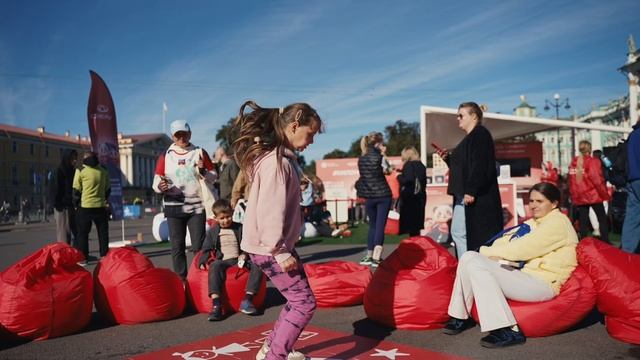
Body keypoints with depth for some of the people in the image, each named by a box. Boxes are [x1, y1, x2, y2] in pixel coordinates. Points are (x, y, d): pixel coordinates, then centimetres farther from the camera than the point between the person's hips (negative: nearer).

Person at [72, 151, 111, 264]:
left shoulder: (81, 171, -4)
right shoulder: (103, 171, 6)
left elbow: (76, 190, -1)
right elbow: (108, 189, 12)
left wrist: (76, 203, 11)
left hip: (85, 206, -2)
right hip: (100, 206, 2)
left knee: (83, 233, 6)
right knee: (103, 233, 10)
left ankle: (83, 258, 5)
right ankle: (104, 256, 12)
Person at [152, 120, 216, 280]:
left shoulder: (200, 153, 5)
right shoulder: (165, 156, 4)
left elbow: (213, 177, 8)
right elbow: (156, 181, 4)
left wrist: (203, 170, -13)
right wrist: (160, 186, -19)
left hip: (197, 206, -1)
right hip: (174, 207, 1)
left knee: (198, 246, 0)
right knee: (177, 247, 5)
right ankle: (181, 280, 12)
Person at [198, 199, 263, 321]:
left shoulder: (240, 228, 13)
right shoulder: (212, 232, 13)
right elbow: (206, 249, 13)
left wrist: (244, 254, -7)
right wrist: (202, 262, -3)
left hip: (239, 260, 1)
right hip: (223, 261, -1)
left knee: (257, 265, -27)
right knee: (214, 266, -37)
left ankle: (247, 300, -30)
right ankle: (216, 305, -45)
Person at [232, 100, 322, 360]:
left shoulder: (280, 156, 10)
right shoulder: (276, 161, -21)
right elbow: (270, 212, -25)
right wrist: (280, 252, -21)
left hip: (275, 244, 10)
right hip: (269, 247, -10)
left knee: (297, 299, 19)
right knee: (304, 302, -5)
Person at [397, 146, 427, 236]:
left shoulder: (408, 164, -9)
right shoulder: (421, 165, 13)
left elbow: (408, 179, -21)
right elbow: (424, 182, 17)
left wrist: (399, 176, -6)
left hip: (409, 197, -8)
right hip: (420, 197, 8)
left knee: (410, 223, -5)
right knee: (417, 222, 12)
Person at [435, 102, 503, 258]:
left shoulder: (481, 134, -9)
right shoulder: (470, 137, 21)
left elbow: (480, 165, -20)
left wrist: (470, 191, -25)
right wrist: (447, 158, 12)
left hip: (477, 197, -10)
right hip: (463, 195, 10)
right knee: (457, 232, 11)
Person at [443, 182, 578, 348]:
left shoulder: (558, 223, -7)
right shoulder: (535, 222, 20)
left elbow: (522, 249, -16)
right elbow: (510, 239, 9)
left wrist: (486, 251, -7)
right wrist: (498, 256, -12)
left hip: (542, 283, -9)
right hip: (526, 275, 9)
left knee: (476, 265, -23)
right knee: (469, 257, -5)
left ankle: (507, 330, -24)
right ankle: (461, 316, 0)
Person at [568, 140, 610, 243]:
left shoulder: (573, 162, 6)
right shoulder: (593, 161, -9)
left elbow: (571, 182, 8)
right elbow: (598, 180, -13)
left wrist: (574, 197, 15)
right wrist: (605, 194, -4)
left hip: (579, 197, 4)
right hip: (594, 195, -4)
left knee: (583, 222, 7)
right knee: (603, 219, 8)